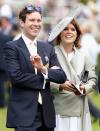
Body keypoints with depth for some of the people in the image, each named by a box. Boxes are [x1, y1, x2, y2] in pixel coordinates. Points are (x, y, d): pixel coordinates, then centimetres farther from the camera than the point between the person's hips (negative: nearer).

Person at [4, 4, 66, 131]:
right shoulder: (12, 47, -2)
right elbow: (16, 76, -14)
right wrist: (44, 79, -5)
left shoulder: (48, 48, 14)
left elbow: (61, 76, 5)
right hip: (24, 113, -5)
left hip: (46, 114, 5)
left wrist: (43, 69, -13)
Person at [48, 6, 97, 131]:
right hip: (59, 108, -4)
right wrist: (61, 86, -19)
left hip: (80, 109, 4)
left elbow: (92, 79, 13)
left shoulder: (82, 56, 11)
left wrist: (84, 89, -6)